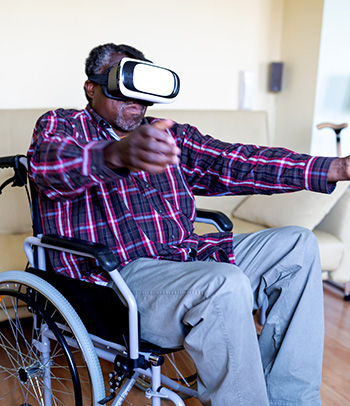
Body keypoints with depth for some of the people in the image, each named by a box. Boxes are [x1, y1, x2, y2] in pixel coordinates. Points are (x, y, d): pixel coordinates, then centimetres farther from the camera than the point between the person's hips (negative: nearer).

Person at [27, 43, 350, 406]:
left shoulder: (170, 134, 18)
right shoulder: (62, 125, 5)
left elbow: (233, 163, 6)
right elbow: (47, 162, -20)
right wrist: (116, 155, -44)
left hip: (187, 256, 7)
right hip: (117, 274, -6)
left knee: (298, 245, 0)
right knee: (225, 284, -32)